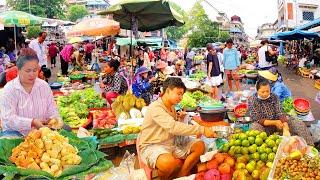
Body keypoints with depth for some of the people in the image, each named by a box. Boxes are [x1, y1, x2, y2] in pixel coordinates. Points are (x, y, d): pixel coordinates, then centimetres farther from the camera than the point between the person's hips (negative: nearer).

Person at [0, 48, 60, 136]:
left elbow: (52, 111, 9)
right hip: (15, 135, -3)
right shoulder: (9, 89, -3)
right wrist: (32, 122, -26)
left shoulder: (44, 86, 8)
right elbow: (8, 119, -13)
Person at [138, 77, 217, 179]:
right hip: (152, 146, -9)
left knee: (199, 145, -3)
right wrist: (202, 130, -34)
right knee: (169, 162, -38)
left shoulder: (171, 107, 9)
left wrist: (180, 120, -5)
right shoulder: (155, 107, -20)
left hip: (172, 142, 9)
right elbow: (173, 127, -34)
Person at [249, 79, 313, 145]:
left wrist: (285, 129, -27)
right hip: (265, 126, -4)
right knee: (255, 127, -37)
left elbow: (280, 113, -11)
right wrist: (274, 122, -25)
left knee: (300, 124, -12)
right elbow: (258, 120, -15)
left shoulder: (274, 97, -3)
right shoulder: (252, 101, -13)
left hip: (278, 122, 4)